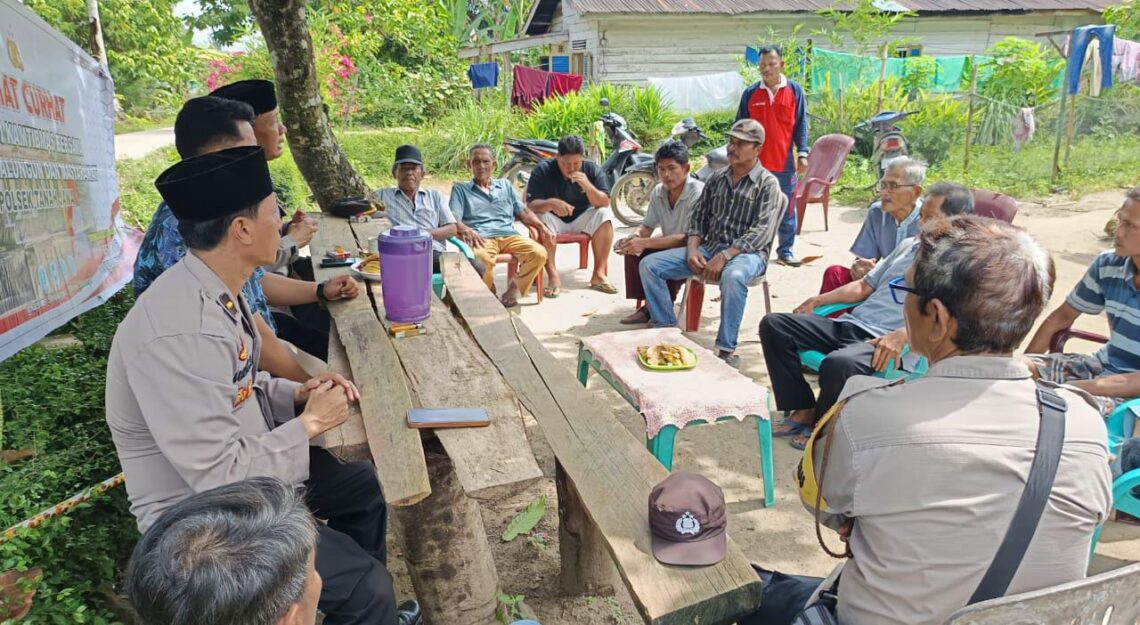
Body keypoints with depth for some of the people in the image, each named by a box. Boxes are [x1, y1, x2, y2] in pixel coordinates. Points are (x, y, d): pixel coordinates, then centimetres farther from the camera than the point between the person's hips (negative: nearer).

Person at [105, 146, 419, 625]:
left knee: (363, 484, 20)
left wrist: (295, 395, -5)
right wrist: (309, 422, -19)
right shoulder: (180, 333, -33)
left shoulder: (216, 290, -4)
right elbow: (218, 476, -30)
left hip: (240, 466, 9)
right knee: (365, 583, -15)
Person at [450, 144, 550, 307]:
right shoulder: (460, 189, 19)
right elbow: (453, 219, 4)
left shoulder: (505, 185, 29)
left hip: (509, 235, 3)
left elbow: (523, 212, 24)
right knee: (481, 259, -39)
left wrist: (541, 226, 5)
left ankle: (514, 288, -5)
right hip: (482, 238, -3)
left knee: (539, 253, -26)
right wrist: (465, 229, -19)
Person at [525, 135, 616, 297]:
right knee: (541, 218, -34)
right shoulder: (542, 170, -13)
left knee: (605, 215, -26)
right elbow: (531, 205, -22)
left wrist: (588, 186, -33)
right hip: (554, 220, -2)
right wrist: (551, 203, -44)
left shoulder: (592, 169, -8)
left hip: (581, 219, 2)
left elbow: (605, 204, -14)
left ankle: (599, 274, -22)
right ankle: (553, 276, -30)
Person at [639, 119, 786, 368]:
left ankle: (726, 350, -30)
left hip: (747, 253, -5)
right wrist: (693, 250, -6)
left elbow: (761, 232, -13)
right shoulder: (717, 178, 15)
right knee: (649, 265, -11)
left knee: (733, 276, -43)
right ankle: (667, 329, -6)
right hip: (710, 247, 6)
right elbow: (698, 217, 15)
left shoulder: (767, 184, -2)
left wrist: (724, 257, -24)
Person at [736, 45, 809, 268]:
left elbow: (800, 125, 4)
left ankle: (785, 251, 17)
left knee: (787, 210, 7)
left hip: (785, 163, 0)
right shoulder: (750, 93, 2)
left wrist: (802, 154, -2)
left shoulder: (795, 90, 1)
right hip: (755, 163, 0)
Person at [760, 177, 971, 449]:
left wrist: (900, 336, -31)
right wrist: (818, 301, 17)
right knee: (774, 324, -8)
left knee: (838, 365, -39)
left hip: (888, 344, -8)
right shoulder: (909, 245, 25)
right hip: (849, 324, 8)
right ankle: (803, 410, -3)